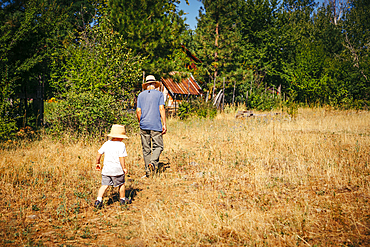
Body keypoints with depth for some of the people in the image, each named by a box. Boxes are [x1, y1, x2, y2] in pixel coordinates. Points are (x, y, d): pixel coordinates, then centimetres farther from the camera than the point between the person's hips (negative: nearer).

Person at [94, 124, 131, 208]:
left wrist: (98, 163, 22)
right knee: (121, 184, 16)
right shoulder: (121, 145, -10)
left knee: (104, 185, 6)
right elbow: (121, 157, -16)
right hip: (117, 170, -4)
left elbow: (99, 153, 10)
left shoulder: (106, 143, 7)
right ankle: (122, 199, 30)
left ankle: (99, 199, -11)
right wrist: (124, 167, -7)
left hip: (106, 170, 4)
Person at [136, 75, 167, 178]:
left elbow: (138, 111, 7)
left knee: (146, 149, 7)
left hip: (144, 125, 3)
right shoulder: (159, 94, 4)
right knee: (158, 146, 2)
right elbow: (161, 109, -5)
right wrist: (164, 124, -6)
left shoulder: (141, 95, 12)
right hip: (156, 125, -3)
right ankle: (153, 162, -23)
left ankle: (148, 170, 8)